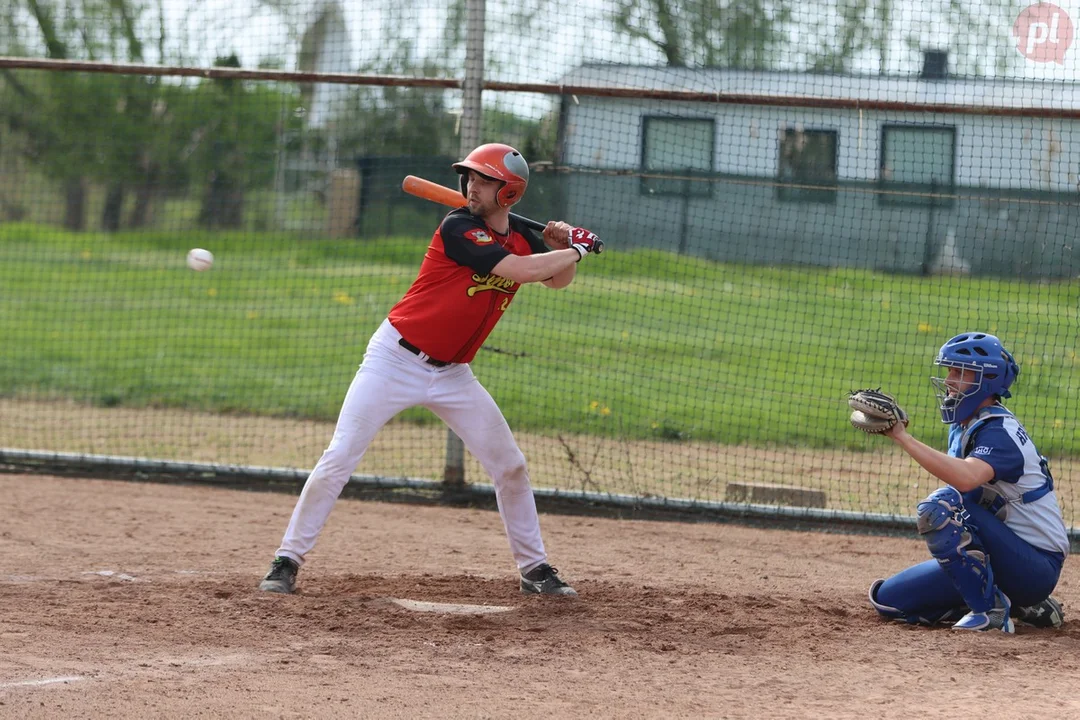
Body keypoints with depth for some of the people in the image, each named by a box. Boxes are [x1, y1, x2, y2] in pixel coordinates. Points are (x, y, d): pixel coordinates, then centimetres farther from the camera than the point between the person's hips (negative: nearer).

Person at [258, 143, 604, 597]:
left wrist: (565, 249, 0)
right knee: (340, 457, -12)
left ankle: (534, 568, 20)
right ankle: (288, 558, -4)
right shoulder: (458, 229, -18)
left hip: (451, 373, 6)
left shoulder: (523, 240, 4)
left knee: (509, 466, 6)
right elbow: (521, 271, -26)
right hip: (395, 359, -6)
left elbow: (557, 280, 21)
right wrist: (578, 250, -12)